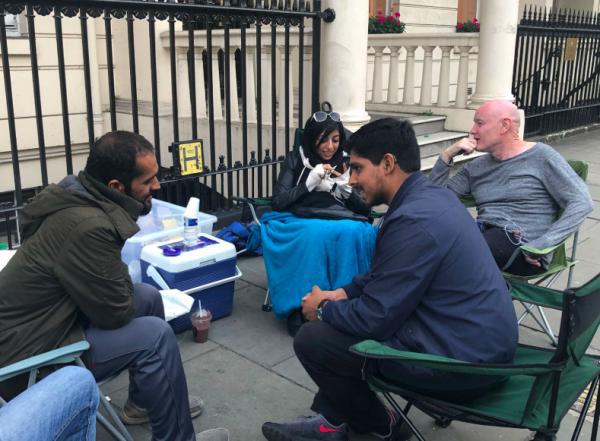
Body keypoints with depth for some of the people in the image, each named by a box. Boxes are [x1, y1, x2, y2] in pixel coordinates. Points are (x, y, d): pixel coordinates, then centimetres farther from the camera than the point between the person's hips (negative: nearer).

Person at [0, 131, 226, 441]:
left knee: (149, 297, 8)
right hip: (30, 351, -9)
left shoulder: (81, 197, -2)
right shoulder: (88, 228, -32)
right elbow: (116, 312, -21)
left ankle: (144, 402, 24)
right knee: (156, 335, -16)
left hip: (49, 317, 10)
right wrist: (123, 278, -3)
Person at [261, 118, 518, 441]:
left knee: (311, 339, -5)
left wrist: (323, 309, -4)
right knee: (345, 309, 17)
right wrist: (343, 293, 8)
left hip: (462, 360, -10)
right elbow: (385, 274, 19)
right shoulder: (431, 196, 6)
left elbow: (376, 319, -22)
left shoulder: (413, 221, -26)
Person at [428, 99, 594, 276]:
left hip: (522, 244, -4)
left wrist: (541, 245, -16)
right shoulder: (476, 167, 20)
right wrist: (446, 155, 3)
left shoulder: (540, 156, 4)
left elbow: (581, 202, -5)